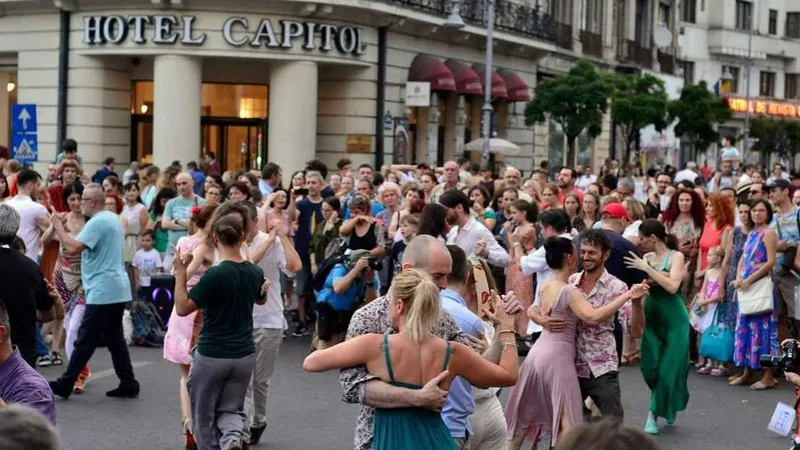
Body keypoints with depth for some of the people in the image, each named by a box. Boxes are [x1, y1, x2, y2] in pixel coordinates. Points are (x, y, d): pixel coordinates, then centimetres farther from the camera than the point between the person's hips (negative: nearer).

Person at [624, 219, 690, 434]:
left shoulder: (675, 256, -8)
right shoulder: (646, 258, 6)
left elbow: (672, 286, -22)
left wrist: (647, 269, -21)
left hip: (673, 319, -5)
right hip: (651, 317, 5)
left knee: (668, 367, -1)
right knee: (651, 367, 2)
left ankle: (653, 415, 9)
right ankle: (666, 408, 21)